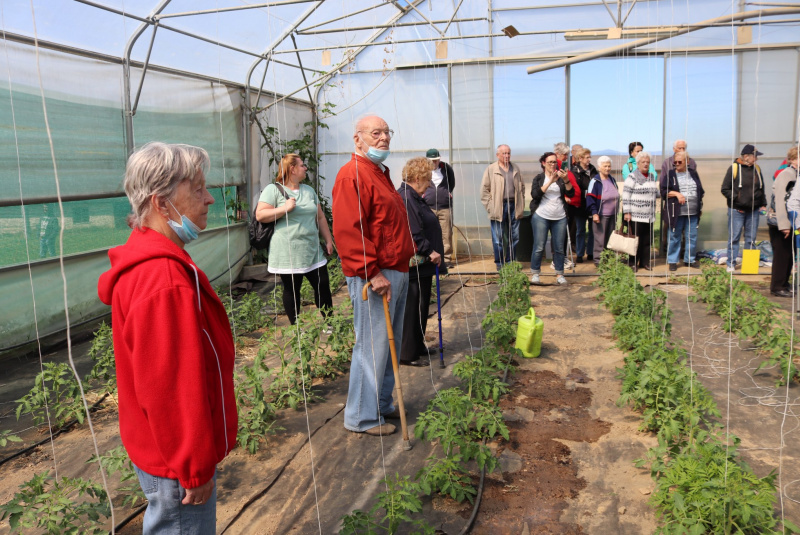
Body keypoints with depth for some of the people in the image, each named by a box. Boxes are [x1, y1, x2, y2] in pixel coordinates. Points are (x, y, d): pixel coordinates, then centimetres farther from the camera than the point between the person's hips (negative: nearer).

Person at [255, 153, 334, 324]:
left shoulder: (309, 190, 15)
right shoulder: (273, 190, -4)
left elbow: (320, 217, 18)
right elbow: (260, 215, -13)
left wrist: (328, 240, 13)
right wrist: (285, 208, -19)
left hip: (313, 252, 5)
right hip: (288, 255, -5)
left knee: (323, 286, 5)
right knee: (291, 291, 6)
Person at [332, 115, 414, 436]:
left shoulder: (380, 174, 20)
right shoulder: (352, 175, -14)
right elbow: (348, 232, -23)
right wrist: (372, 273, -24)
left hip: (396, 273, 10)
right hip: (373, 277, -10)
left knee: (390, 343, 17)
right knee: (372, 346, -3)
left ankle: (382, 404, 32)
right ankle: (362, 416, 11)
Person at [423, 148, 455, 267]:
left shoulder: (446, 168, 6)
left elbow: (452, 181, 21)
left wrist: (449, 192, 11)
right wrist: (422, 194, 6)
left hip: (445, 207, 1)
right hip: (428, 207, -1)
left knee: (446, 234, 1)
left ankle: (447, 258, 8)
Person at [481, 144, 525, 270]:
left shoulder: (516, 169, 13)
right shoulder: (491, 169, 0)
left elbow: (522, 187, 18)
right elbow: (484, 189, -2)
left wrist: (520, 203, 9)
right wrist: (489, 206, -9)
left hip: (514, 206, 4)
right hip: (498, 208, -4)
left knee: (514, 237, 9)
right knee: (498, 239, 0)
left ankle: (511, 262, 21)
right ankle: (499, 264, 10)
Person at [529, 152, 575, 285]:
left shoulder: (561, 178, 10)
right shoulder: (539, 178, 5)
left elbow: (571, 194, 0)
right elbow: (535, 195, -12)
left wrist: (566, 180, -15)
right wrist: (550, 182, -17)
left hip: (560, 218, 3)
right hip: (541, 216, -2)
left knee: (559, 248, 5)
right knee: (539, 247, -3)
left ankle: (559, 274, 13)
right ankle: (534, 274, 8)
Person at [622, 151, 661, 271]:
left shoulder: (651, 178, 16)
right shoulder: (632, 177, -6)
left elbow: (656, 193, 29)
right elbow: (625, 195, -10)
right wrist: (627, 212, -15)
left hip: (649, 215, 7)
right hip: (636, 215, -6)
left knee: (647, 240, 9)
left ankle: (645, 262, 19)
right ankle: (633, 263, 6)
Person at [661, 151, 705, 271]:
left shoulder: (693, 174, 13)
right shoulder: (670, 175, 2)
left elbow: (700, 191, 19)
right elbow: (663, 192, -3)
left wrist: (700, 207, 13)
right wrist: (676, 193, -17)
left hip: (693, 212, 4)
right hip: (676, 212, -3)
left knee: (692, 237, 7)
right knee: (674, 237, 1)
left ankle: (689, 259, 20)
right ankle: (672, 261, 10)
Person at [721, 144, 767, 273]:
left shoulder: (757, 169, 10)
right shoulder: (734, 168, -5)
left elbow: (761, 189, 18)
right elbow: (725, 189, -5)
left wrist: (763, 204, 11)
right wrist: (736, 199, -12)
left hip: (753, 210, 5)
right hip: (737, 210, -5)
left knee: (751, 238, 9)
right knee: (734, 238, -1)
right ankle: (731, 264, 7)